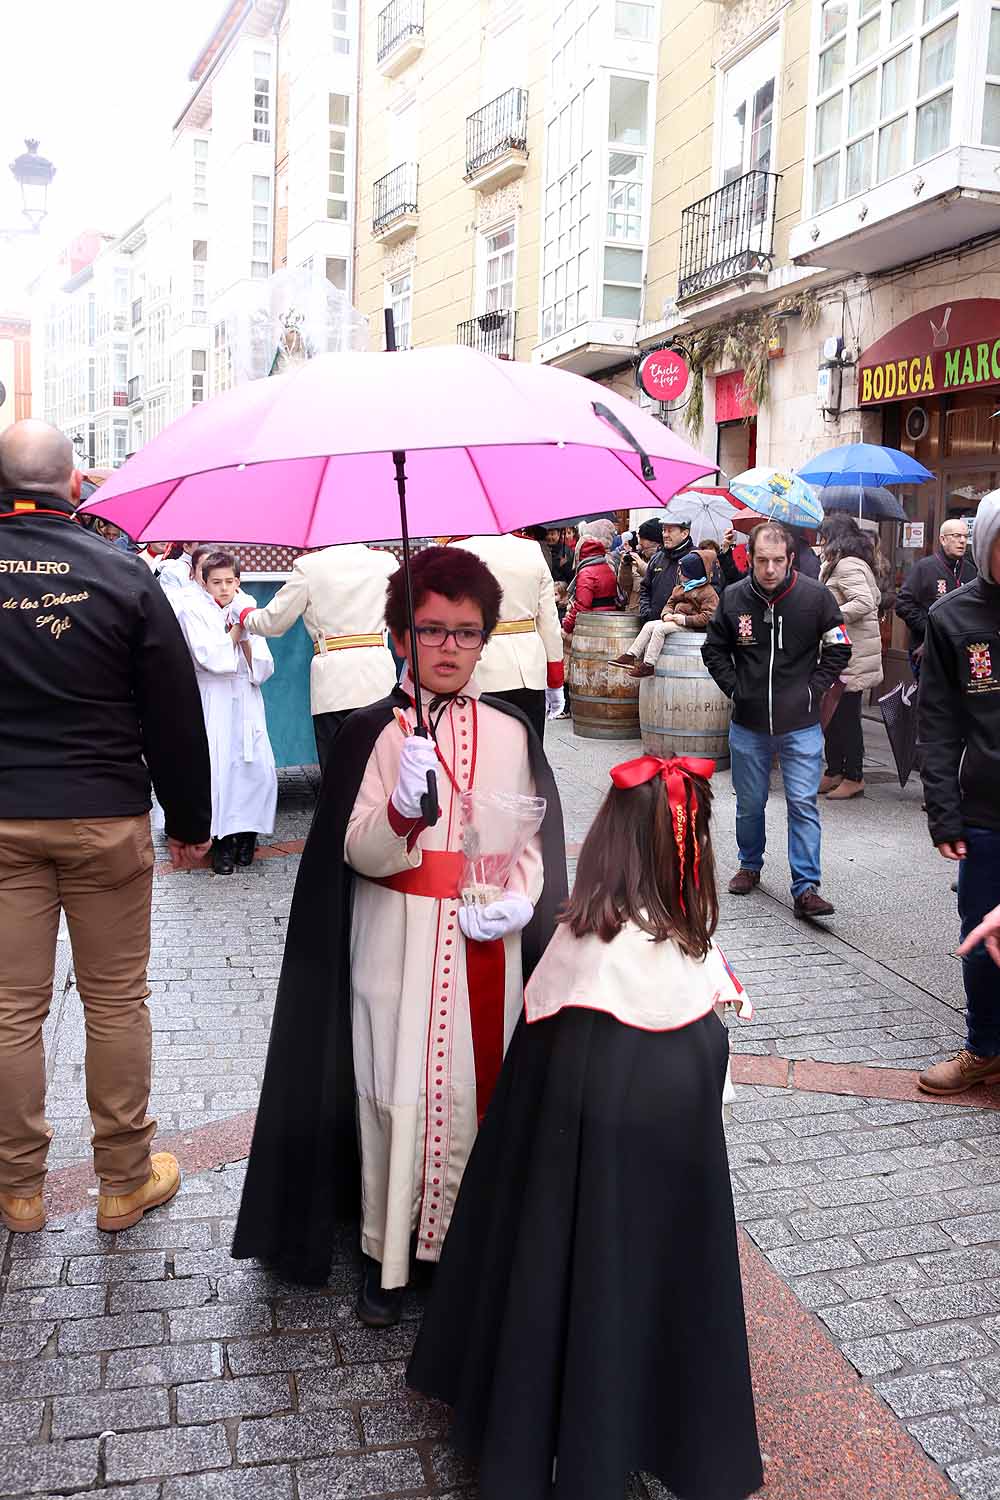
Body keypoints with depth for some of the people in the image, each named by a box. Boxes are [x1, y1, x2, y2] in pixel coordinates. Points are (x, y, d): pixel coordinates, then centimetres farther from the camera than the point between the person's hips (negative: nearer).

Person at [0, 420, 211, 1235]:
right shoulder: (123, 573, -6)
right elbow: (175, 711, -4)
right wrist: (191, 819, 6)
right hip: (106, 817, -1)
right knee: (117, 1003, 9)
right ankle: (126, 1180, 21)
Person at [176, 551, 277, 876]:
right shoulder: (193, 610, 2)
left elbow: (264, 669, 8)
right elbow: (210, 658, -13)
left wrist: (246, 638, -6)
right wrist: (235, 629, -4)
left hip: (247, 702, 4)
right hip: (213, 700, -4)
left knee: (261, 769, -8)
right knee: (219, 768, -14)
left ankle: (246, 833, 10)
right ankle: (222, 841, -1)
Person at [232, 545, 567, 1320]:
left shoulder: (511, 731, 3)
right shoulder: (373, 731, -5)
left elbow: (537, 840, 10)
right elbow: (362, 854, -11)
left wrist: (520, 901, -8)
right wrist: (404, 808, -30)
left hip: (488, 946, 2)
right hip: (396, 945, -2)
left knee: (476, 1087, 8)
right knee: (396, 1093, 3)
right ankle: (388, 1251, 22)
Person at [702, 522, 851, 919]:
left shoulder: (815, 596, -7)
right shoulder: (734, 597, -3)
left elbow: (838, 649, 4)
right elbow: (713, 650, 11)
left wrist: (813, 689, -3)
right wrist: (734, 688, 2)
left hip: (800, 724, -2)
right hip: (748, 724, 2)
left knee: (803, 805, -4)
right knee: (749, 804, 15)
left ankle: (806, 888, 0)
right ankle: (750, 866, 36)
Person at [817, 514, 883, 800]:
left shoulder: (846, 565, -15)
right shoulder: (857, 563, 17)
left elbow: (864, 602, -26)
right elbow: (875, 597, 25)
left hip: (852, 654, -11)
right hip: (840, 650, 11)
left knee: (846, 714, -4)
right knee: (833, 713, 13)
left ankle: (854, 777, 4)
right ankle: (834, 773, 20)